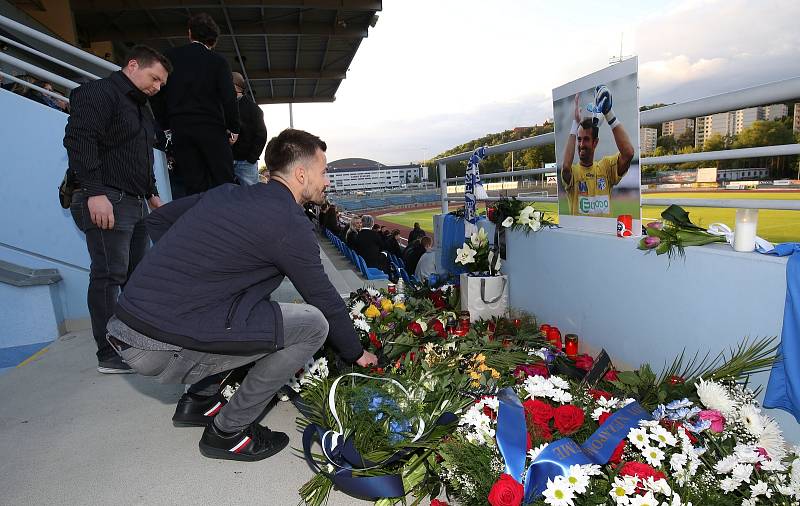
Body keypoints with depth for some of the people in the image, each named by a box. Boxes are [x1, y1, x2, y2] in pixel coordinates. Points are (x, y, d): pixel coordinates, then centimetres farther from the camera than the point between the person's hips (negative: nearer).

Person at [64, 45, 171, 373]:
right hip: (107, 201, -9)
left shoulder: (140, 108, 25)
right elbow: (79, 140, -17)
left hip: (135, 203, 9)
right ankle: (109, 355, -1)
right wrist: (94, 192, -25)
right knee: (108, 276, -8)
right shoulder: (97, 93, -4)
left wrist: (152, 193, 24)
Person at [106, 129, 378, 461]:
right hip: (163, 348, -9)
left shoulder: (226, 193, 13)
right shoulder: (290, 224, -10)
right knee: (313, 323, -9)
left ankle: (199, 400, 25)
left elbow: (157, 220, 23)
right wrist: (357, 354, 14)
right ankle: (228, 431, 4)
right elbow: (325, 300, -2)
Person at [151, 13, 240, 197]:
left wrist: (163, 127, 14)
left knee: (193, 187, 5)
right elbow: (229, 97, -7)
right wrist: (233, 128, 2)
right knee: (224, 182, 1)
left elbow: (159, 93, 9)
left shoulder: (170, 57, 9)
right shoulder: (218, 61, 1)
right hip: (212, 129, -3)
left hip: (179, 128, 3)